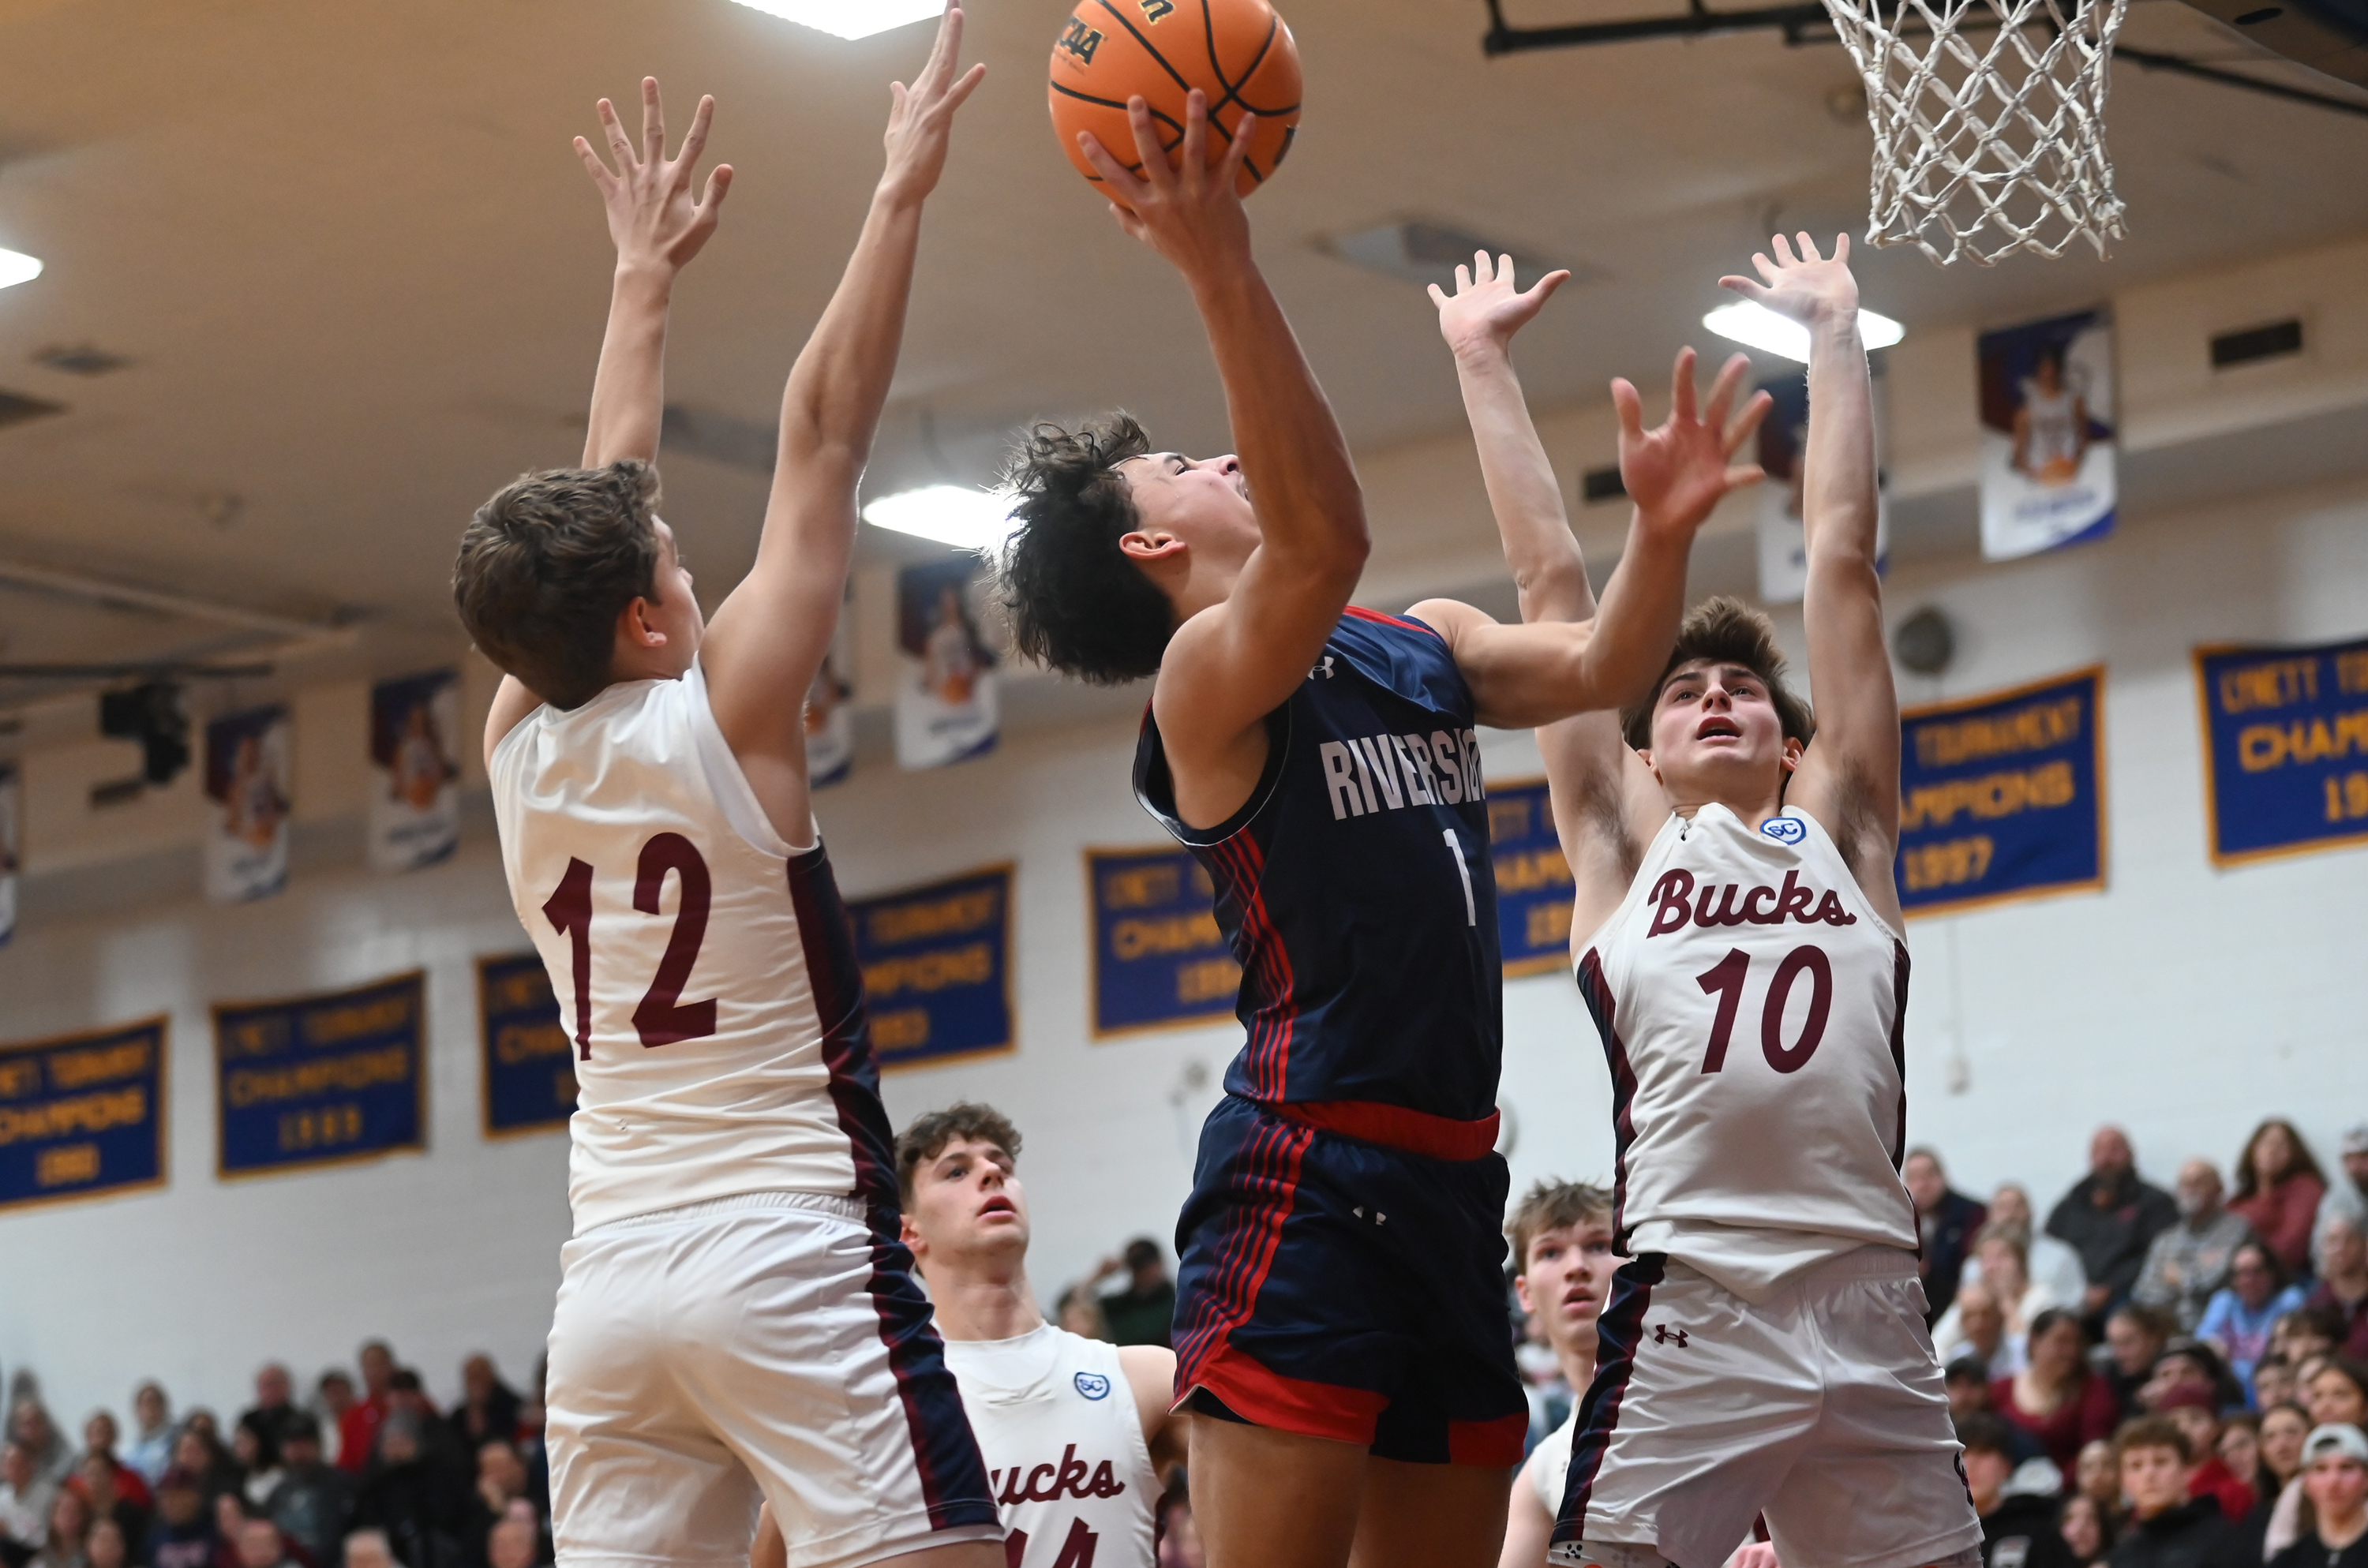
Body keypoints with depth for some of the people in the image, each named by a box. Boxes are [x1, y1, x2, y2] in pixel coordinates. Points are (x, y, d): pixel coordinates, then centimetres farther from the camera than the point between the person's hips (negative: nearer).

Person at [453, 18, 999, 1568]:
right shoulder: (722, 712, -6)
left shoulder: (519, 750, 9)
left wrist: (646, 278, 32)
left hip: (611, 1275, 7)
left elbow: (600, 504, 22)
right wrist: (902, 190, 3)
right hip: (789, 1257, -6)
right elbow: (825, 422, -3)